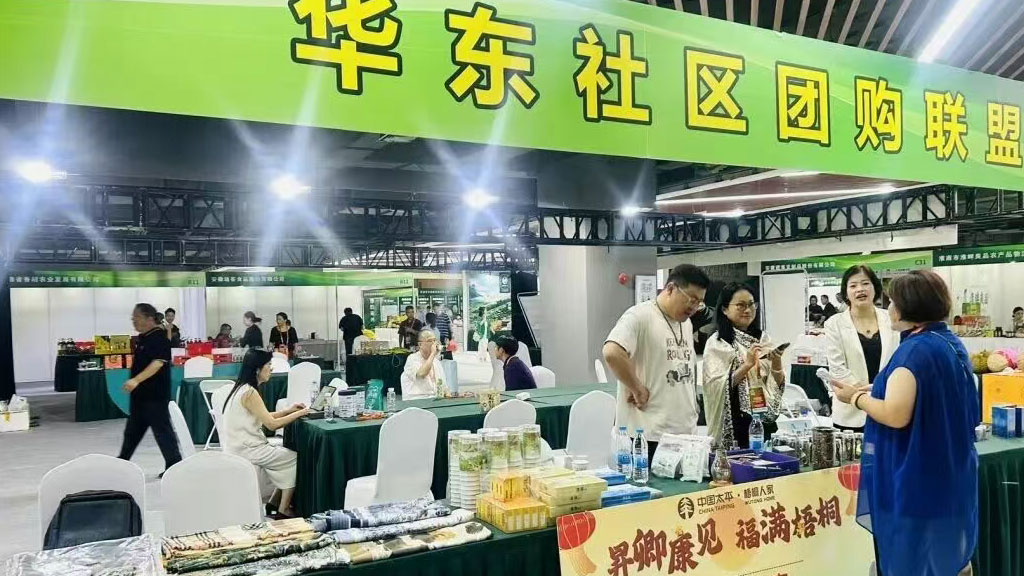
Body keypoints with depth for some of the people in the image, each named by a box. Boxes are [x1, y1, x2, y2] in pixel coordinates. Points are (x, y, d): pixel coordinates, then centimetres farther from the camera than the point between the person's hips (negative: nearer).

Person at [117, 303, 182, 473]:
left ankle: (174, 464, 3)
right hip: (140, 394, 9)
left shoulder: (159, 337, -16)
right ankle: (122, 461, 30)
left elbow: (158, 363, -28)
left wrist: (136, 380, -35)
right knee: (133, 430, 19)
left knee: (162, 430, -4)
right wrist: (134, 382, 24)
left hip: (155, 395, -9)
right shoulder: (142, 338, 11)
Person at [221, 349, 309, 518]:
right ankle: (283, 510, 5)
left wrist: (289, 410, 6)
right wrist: (298, 414, -9)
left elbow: (263, 417, 15)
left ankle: (273, 503, 17)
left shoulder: (243, 388, 9)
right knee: (295, 458, -2)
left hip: (243, 446, 9)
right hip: (247, 451, -9)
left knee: (288, 454, 12)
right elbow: (271, 424, -20)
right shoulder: (250, 393, -21)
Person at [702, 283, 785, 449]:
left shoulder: (762, 339, 8)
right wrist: (747, 364, -22)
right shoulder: (716, 343, -6)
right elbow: (717, 387, -14)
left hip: (764, 420, 4)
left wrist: (777, 364, -12)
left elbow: (777, 384, 7)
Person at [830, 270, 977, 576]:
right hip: (951, 475, 9)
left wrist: (856, 397, -11)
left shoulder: (915, 350, -21)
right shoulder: (953, 344, 8)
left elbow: (896, 416, -28)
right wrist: (870, 390, 16)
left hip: (918, 479, -9)